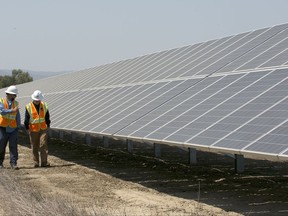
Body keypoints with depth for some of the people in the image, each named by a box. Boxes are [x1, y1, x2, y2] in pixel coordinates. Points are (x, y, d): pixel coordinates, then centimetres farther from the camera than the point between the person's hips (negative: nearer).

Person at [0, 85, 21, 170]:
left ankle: (13, 164, -6)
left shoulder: (16, 103, 7)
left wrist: (18, 126, 4)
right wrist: (12, 110, -25)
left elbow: (17, 116, 10)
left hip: (13, 128, 2)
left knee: (13, 146, -5)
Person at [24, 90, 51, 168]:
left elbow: (47, 117, 12)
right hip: (33, 130, -1)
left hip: (43, 129, 1)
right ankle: (36, 163, 13)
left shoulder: (44, 106, 4)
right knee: (34, 147, 5)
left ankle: (44, 162, -9)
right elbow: (26, 119, -2)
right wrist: (27, 128, -3)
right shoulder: (29, 107, -5)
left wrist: (48, 125, 10)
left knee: (43, 144, -9)